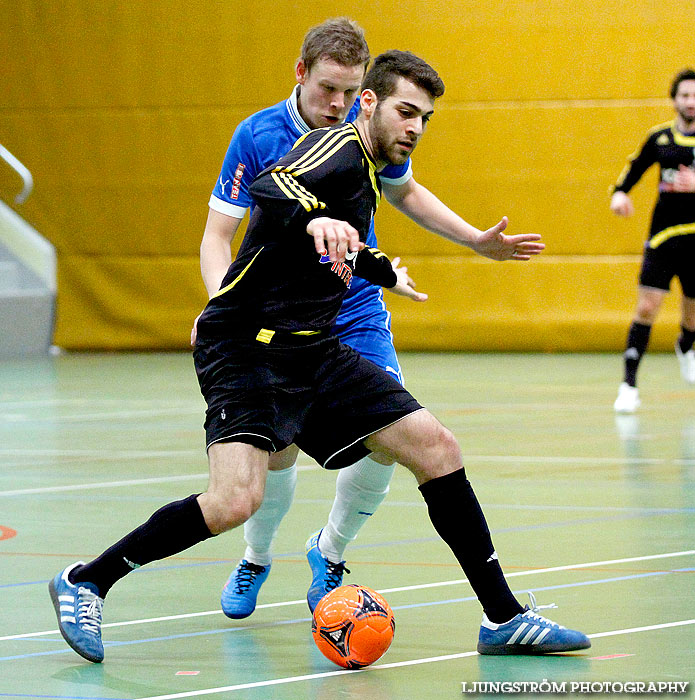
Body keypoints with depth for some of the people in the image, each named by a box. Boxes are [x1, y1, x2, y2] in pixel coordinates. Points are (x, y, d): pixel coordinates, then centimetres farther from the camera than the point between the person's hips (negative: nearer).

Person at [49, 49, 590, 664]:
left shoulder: (367, 174, 18)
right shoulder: (340, 148, -10)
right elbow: (270, 189, -33)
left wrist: (383, 270, 57)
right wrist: (314, 220, -52)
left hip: (315, 353, 9)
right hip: (246, 345, -9)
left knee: (436, 447, 0)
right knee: (236, 500, -26)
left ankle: (503, 619, 7)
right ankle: (85, 583, -8)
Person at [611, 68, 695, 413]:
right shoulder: (660, 137, 3)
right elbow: (634, 168, 15)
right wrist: (620, 193, -3)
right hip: (664, 236, 0)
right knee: (647, 307, -14)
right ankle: (629, 385, -8)